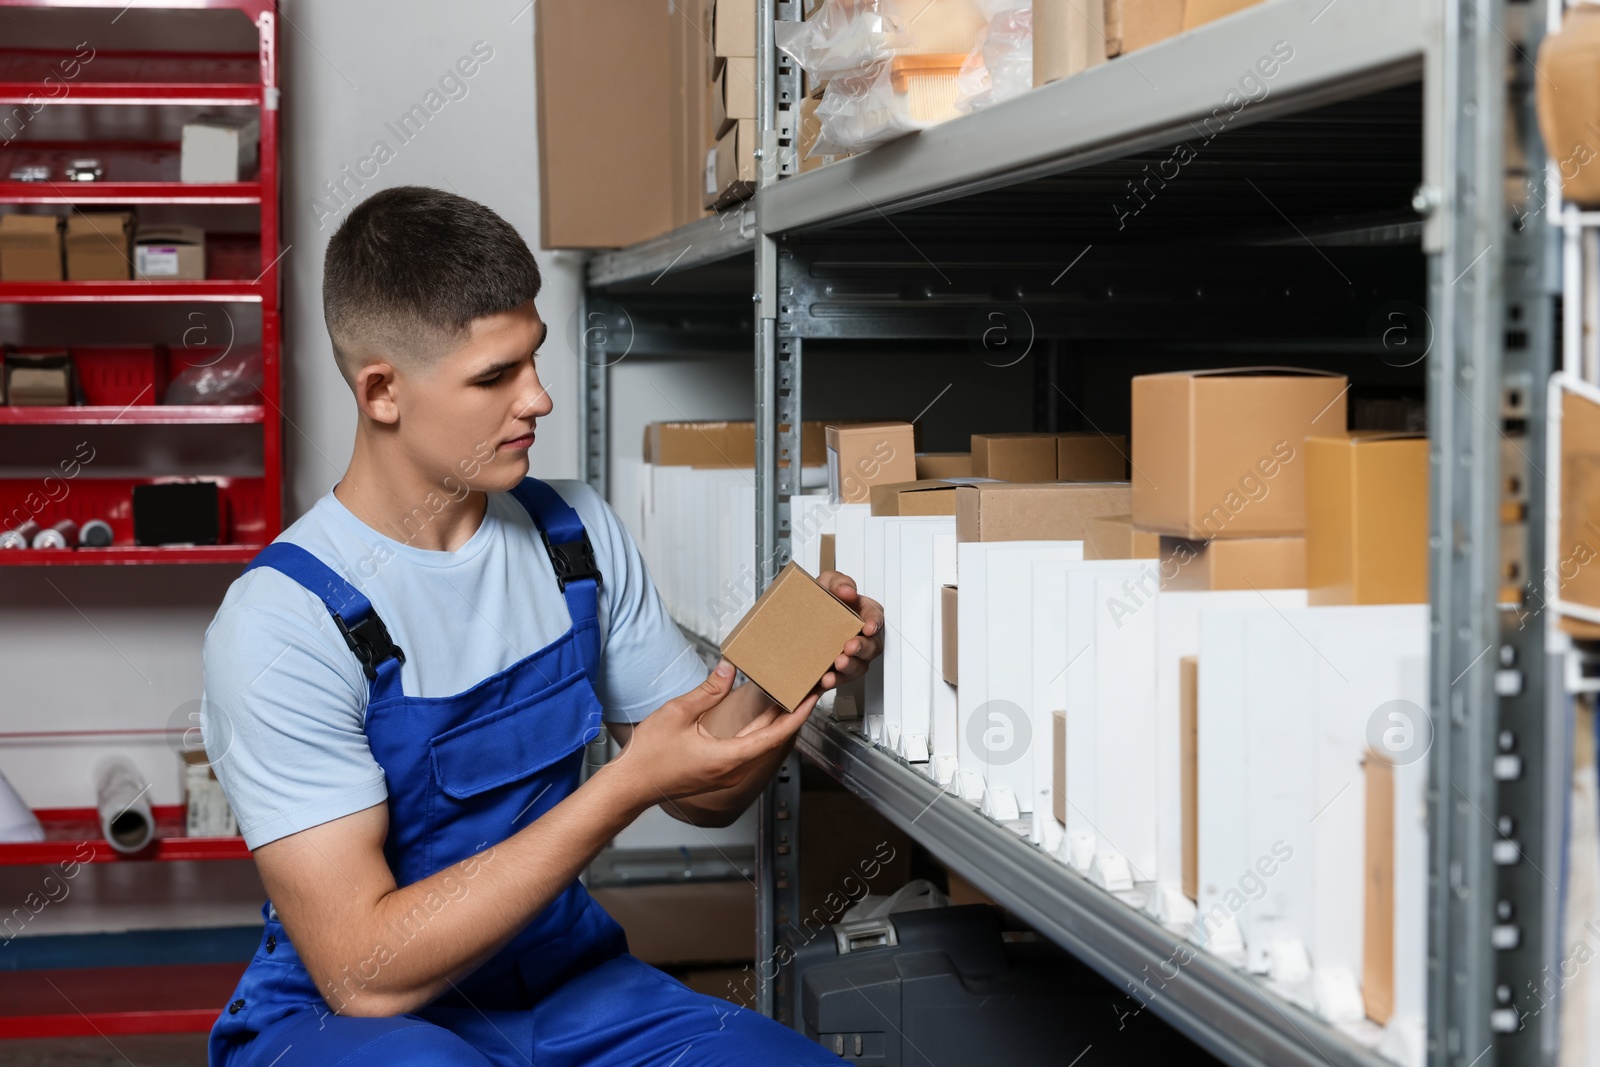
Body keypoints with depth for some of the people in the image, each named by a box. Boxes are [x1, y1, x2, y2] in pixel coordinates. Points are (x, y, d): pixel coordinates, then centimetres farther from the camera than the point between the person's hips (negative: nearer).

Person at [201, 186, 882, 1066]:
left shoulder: (574, 533, 1)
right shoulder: (280, 622, -19)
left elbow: (706, 795, 8)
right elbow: (363, 971, -24)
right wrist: (630, 784, -28)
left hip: (563, 985, 5)